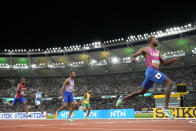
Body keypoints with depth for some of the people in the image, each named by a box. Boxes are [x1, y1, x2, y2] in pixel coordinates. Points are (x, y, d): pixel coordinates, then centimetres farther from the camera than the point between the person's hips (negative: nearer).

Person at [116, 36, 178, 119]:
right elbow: (133, 55, -1)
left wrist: (172, 61, 4)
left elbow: (165, 63, 24)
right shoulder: (145, 49, 4)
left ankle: (122, 99, 27)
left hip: (155, 72, 8)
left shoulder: (157, 52, 24)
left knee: (142, 91, 15)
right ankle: (166, 108, -23)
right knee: (169, 83, -20)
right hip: (151, 71, -8)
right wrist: (132, 58, -26)